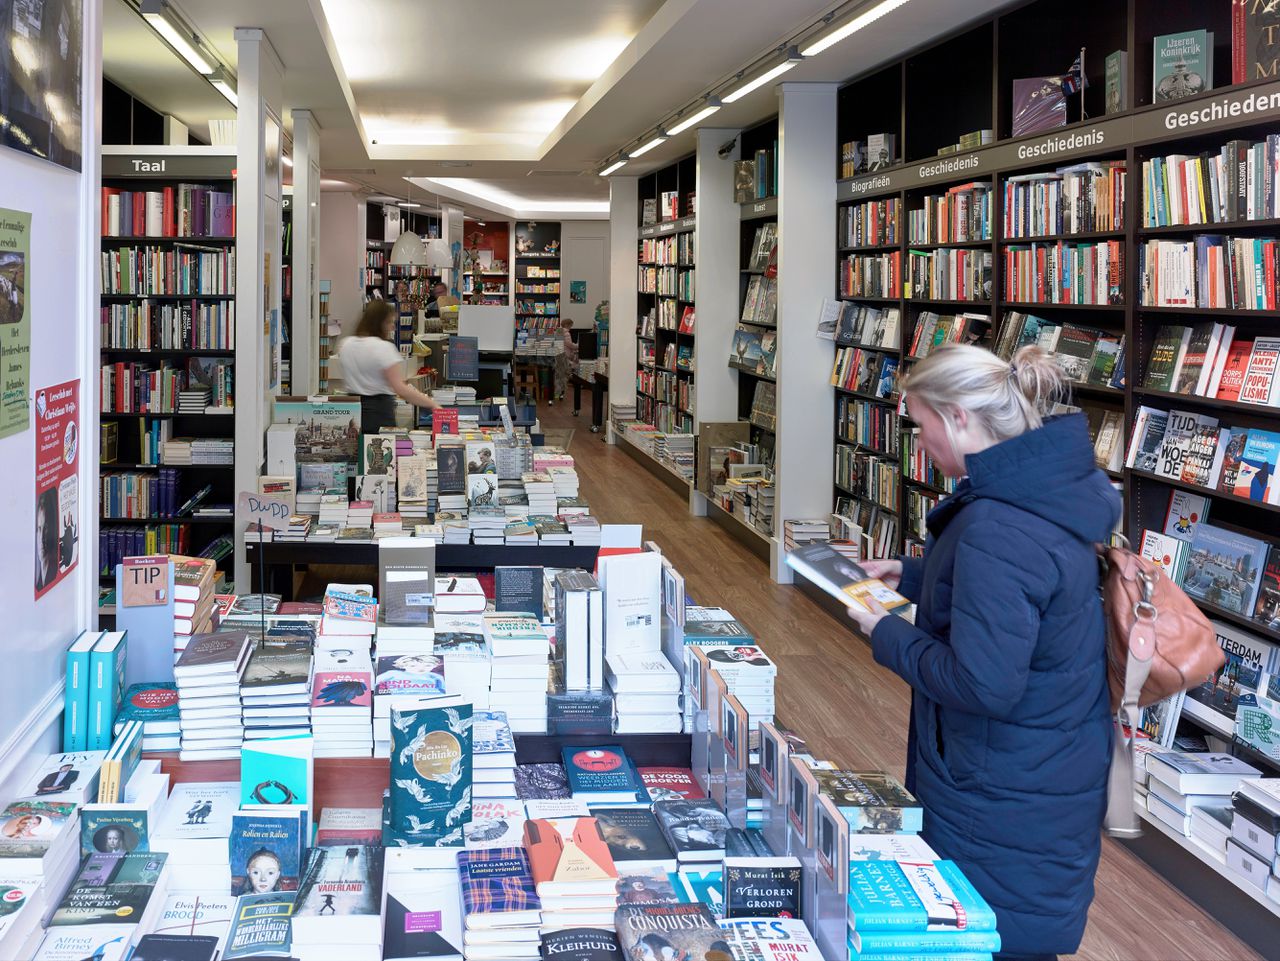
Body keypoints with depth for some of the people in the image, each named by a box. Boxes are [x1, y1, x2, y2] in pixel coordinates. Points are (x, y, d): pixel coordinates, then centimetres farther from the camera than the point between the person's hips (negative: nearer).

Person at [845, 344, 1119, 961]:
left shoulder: (996, 527, -28)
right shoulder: (1054, 485, 2)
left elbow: (983, 684, -29)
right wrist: (915, 575, 16)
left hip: (1003, 802, -9)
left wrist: (889, 637, -15)